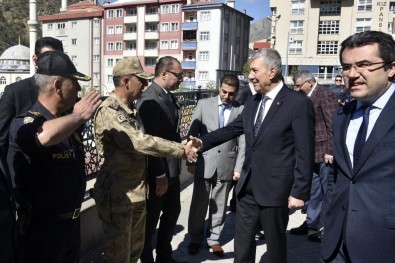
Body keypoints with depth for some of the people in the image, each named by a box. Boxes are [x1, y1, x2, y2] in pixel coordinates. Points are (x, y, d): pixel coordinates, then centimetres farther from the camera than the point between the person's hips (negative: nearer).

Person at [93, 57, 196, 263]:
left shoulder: (131, 110, 10)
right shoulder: (108, 111, -19)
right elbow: (141, 143, -28)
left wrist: (159, 174, 7)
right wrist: (182, 150, -20)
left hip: (137, 192, 8)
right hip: (117, 196, -8)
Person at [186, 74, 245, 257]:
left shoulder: (241, 110, -1)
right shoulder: (204, 104, 0)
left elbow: (243, 142, 0)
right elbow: (192, 134, 0)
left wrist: (238, 168, -3)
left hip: (227, 165, 0)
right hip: (204, 163, 0)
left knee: (219, 206, 12)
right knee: (199, 204, 10)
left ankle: (213, 239, 31)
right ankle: (195, 238, 30)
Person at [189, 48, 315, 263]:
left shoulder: (298, 103, -13)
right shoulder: (252, 102, 8)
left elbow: (305, 153, -14)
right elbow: (232, 129, 9)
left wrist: (299, 191, -14)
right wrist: (203, 142, -5)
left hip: (275, 188, -6)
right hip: (248, 185, 6)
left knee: (275, 244, 15)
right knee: (242, 242, 18)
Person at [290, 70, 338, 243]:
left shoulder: (325, 95, -12)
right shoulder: (308, 97, 12)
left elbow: (333, 125, -16)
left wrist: (330, 151, -18)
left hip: (324, 153, -8)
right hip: (313, 153, 8)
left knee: (328, 193, 3)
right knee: (314, 191, 16)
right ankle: (312, 224, 29)